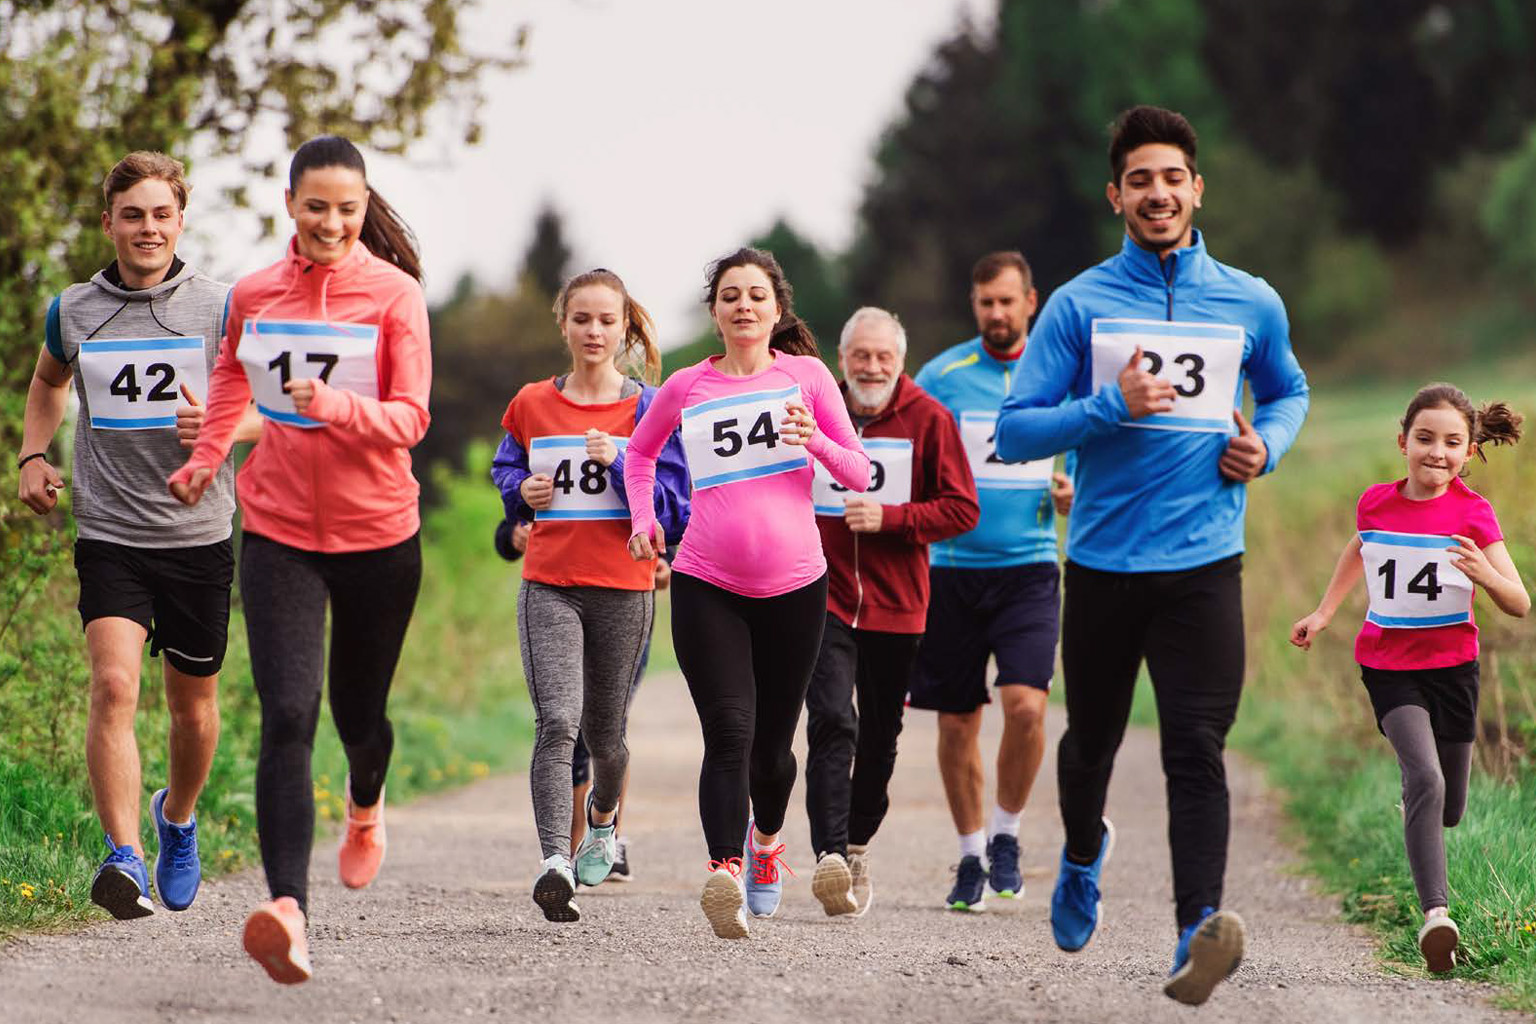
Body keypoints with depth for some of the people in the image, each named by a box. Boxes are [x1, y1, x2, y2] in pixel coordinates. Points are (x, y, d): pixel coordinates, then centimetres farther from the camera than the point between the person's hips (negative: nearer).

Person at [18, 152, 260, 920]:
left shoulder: (220, 309, -1)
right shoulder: (73, 311, 4)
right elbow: (48, 382, 26)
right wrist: (33, 455, 9)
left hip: (198, 534, 0)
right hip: (109, 533, 0)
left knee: (193, 706, 11)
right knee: (114, 684, -20)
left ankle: (177, 817, 41)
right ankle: (123, 857, -22)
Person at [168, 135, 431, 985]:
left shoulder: (393, 294, -6)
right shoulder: (253, 296, 4)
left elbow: (409, 419, -11)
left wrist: (334, 404, -27)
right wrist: (207, 455, 19)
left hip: (377, 533, -1)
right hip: (278, 531, 1)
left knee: (358, 710, 15)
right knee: (287, 717, -15)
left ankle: (366, 805, 53)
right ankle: (287, 912, -25)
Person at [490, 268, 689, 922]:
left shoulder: (648, 408, 2)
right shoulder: (531, 405, 8)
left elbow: (673, 505, -2)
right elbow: (504, 471, 24)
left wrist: (617, 463, -16)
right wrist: (523, 491, 2)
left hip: (624, 587, 0)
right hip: (549, 585, 0)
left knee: (604, 732, 13)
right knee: (557, 722, -19)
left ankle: (604, 817, 47)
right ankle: (555, 862, -28)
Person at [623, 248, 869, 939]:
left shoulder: (806, 376, 4)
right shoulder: (686, 389, 6)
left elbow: (859, 475, 4)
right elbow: (641, 450, 26)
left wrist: (816, 441, -15)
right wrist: (642, 518, 11)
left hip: (794, 584, 1)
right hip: (705, 585, -1)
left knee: (772, 740, 10)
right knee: (729, 734, -17)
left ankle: (766, 839, 40)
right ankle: (724, 872, -29)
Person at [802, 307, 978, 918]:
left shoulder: (927, 420, -2)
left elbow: (962, 510, -3)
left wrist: (890, 518, -15)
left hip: (896, 604, 1)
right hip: (824, 598, -1)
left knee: (879, 736, 11)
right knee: (832, 723, -17)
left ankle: (857, 846, 31)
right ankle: (829, 855, -26)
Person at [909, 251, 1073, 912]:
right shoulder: (941, 375, 2)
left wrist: (1072, 496, -6)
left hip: (1028, 567, 0)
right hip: (951, 568, 0)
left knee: (1025, 704, -17)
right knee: (957, 721, 4)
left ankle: (1006, 833, 5)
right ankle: (971, 855, 20)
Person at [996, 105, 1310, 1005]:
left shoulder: (1251, 304, 6)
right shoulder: (1079, 305, 0)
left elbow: (1289, 391, 25)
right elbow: (1016, 431, -3)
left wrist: (1267, 444, 3)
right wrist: (1112, 406, -18)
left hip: (1204, 567, -1)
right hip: (1103, 564, 1)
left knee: (1197, 750, -14)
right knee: (1092, 737, 16)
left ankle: (1199, 929, -24)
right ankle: (1084, 859, 47)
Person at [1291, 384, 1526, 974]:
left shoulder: (1473, 514, -9)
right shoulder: (1375, 504, -3)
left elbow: (1520, 606, -12)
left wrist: (1486, 575, -32)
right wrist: (1324, 613, 22)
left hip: (1451, 665, 1)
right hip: (1388, 665, -1)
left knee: (1448, 810, 11)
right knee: (1426, 780, -23)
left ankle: (1413, 799, 49)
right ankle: (1435, 913, -27)